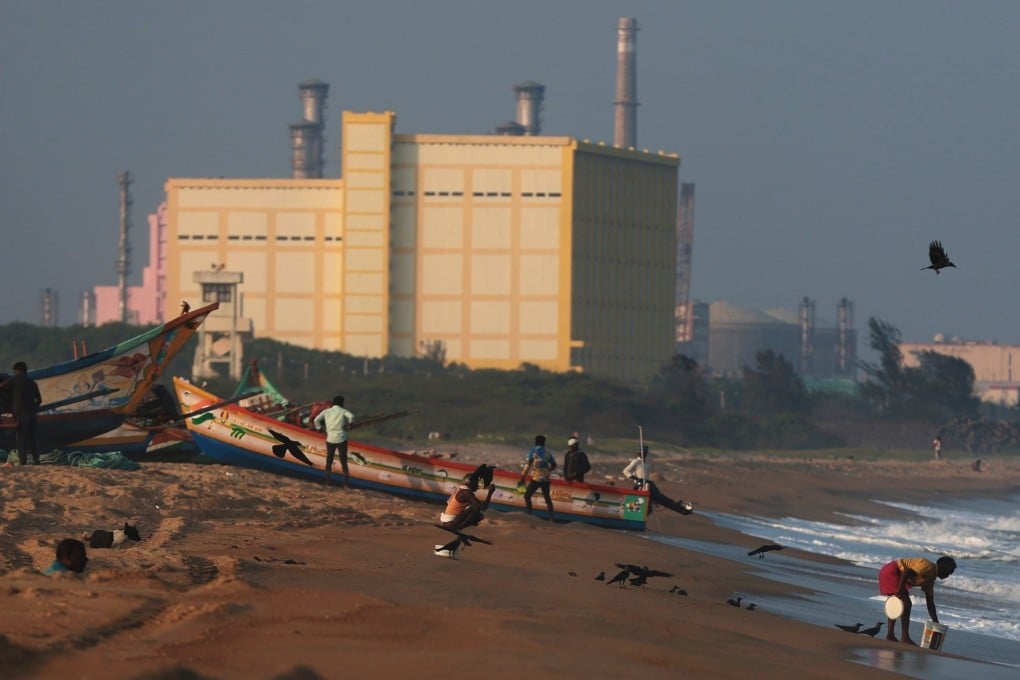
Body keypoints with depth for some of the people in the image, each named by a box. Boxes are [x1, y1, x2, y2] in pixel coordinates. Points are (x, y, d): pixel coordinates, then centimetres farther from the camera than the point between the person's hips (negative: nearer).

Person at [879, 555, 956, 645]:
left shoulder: (931, 578, 14)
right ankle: (905, 637, -15)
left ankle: (890, 635, 25)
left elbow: (930, 603, 17)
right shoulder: (929, 567, -16)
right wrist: (900, 590, -27)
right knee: (906, 603, -14)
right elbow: (907, 571, -28)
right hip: (891, 572, -11)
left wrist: (936, 623, 15)